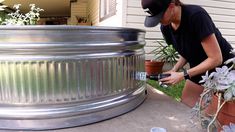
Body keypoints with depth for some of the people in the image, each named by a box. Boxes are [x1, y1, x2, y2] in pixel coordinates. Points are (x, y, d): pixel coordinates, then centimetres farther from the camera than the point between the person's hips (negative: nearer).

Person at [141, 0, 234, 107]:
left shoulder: (196, 16, -30)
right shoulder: (165, 27, -9)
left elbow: (216, 59, -27)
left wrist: (183, 75, -25)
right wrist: (174, 70, -11)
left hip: (222, 67, -6)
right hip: (199, 69, 6)